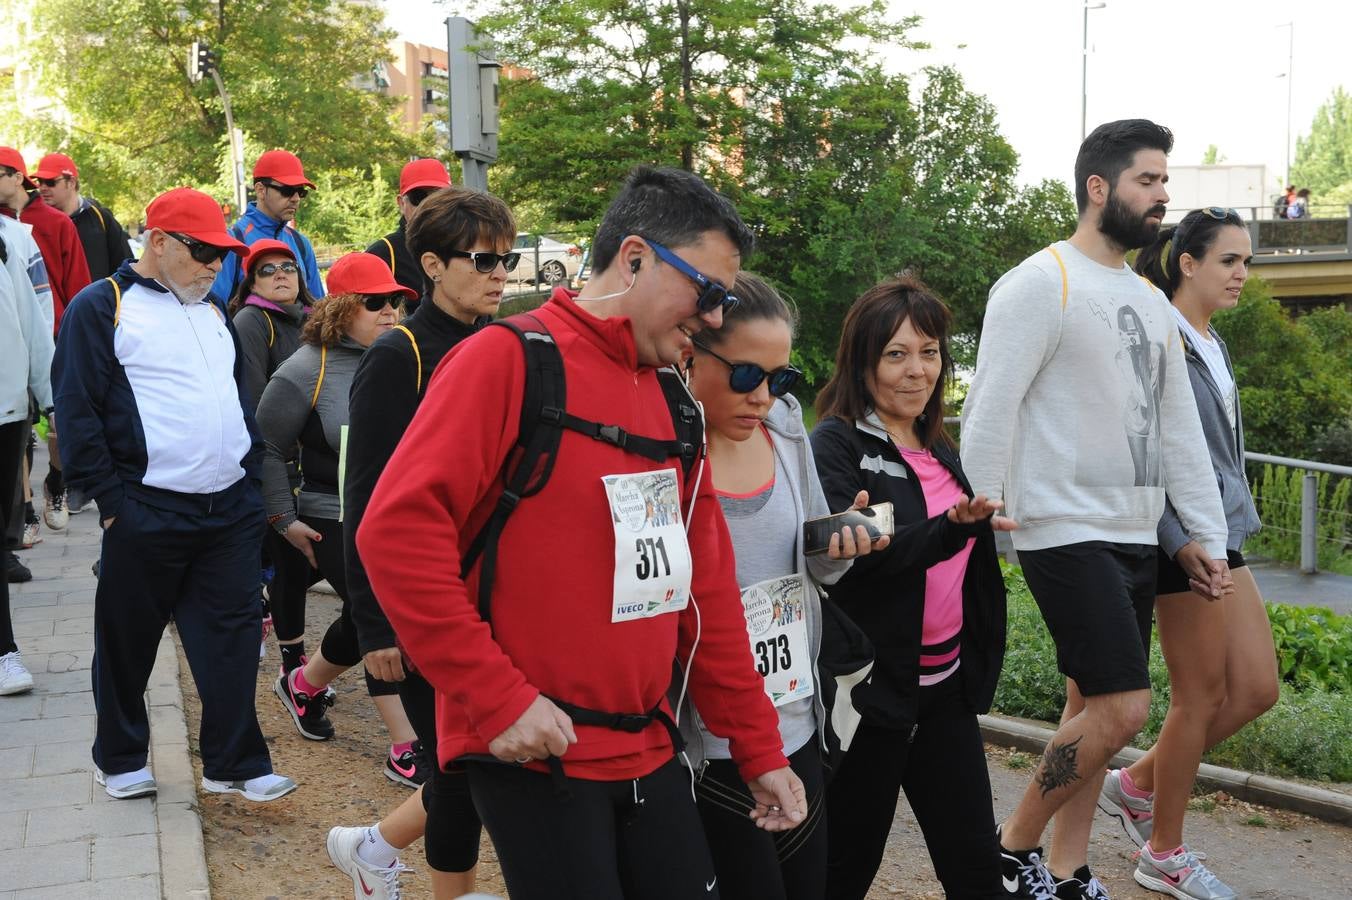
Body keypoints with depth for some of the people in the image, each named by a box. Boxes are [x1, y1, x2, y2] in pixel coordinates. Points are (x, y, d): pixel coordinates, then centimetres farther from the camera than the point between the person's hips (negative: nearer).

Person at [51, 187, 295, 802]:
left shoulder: (212, 311, 16)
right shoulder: (101, 307, -5)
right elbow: (77, 411, -9)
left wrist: (251, 479, 13)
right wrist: (111, 501, -12)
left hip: (231, 510, 5)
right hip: (148, 515, -5)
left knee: (231, 636, 5)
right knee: (128, 642, 9)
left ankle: (233, 764, 14)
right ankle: (119, 759, 27)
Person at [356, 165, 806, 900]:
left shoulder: (672, 405, 12)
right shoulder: (510, 359, -10)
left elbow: (705, 589, 14)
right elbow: (397, 531, -18)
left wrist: (759, 750, 14)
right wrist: (499, 698, -19)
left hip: (647, 751, 7)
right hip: (532, 752, -7)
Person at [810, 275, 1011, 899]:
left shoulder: (937, 448, 12)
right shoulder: (836, 444, -10)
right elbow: (855, 552, -25)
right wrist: (955, 527, -36)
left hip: (946, 684, 7)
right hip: (871, 688, -7)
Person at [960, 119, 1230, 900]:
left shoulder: (1152, 301, 15)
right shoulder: (1042, 283, -10)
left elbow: (1180, 429, 17)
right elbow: (989, 417, -14)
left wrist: (1209, 535, 12)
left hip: (1137, 536, 8)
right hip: (1067, 533, -8)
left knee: (1092, 706, 11)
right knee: (1124, 707, -11)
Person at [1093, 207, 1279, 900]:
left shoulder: (1211, 345, 15)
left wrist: (1230, 526, 19)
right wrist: (1182, 542, -23)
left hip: (1222, 536, 9)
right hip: (1182, 539, -9)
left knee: (1257, 689, 10)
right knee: (1201, 696, 1)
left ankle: (1136, 785, 25)